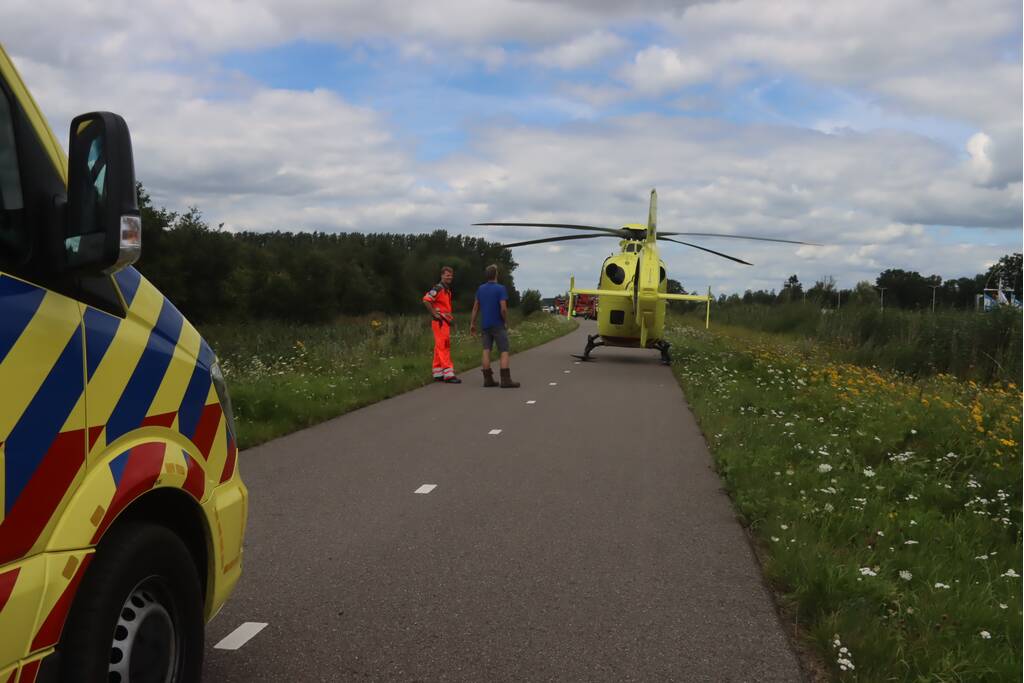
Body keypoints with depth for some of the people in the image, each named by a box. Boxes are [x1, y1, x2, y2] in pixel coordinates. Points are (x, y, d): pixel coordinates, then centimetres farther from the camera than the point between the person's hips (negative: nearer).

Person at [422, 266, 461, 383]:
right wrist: (434, 314, -20)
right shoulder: (438, 288, -11)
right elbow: (426, 300, -24)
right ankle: (448, 374, -14)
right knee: (444, 347, -11)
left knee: (439, 348, 11)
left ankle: (438, 374, 15)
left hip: (445, 322, 10)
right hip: (440, 322, -10)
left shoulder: (448, 290, 19)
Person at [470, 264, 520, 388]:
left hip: (485, 325, 6)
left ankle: (488, 379, 5)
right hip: (498, 325, -6)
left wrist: (472, 324, 16)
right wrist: (506, 322, -4)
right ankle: (505, 380, -10)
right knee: (504, 351, -4)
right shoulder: (500, 289, -12)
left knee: (486, 351, 7)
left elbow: (475, 307, 10)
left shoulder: (480, 289, 7)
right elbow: (503, 308, -18)